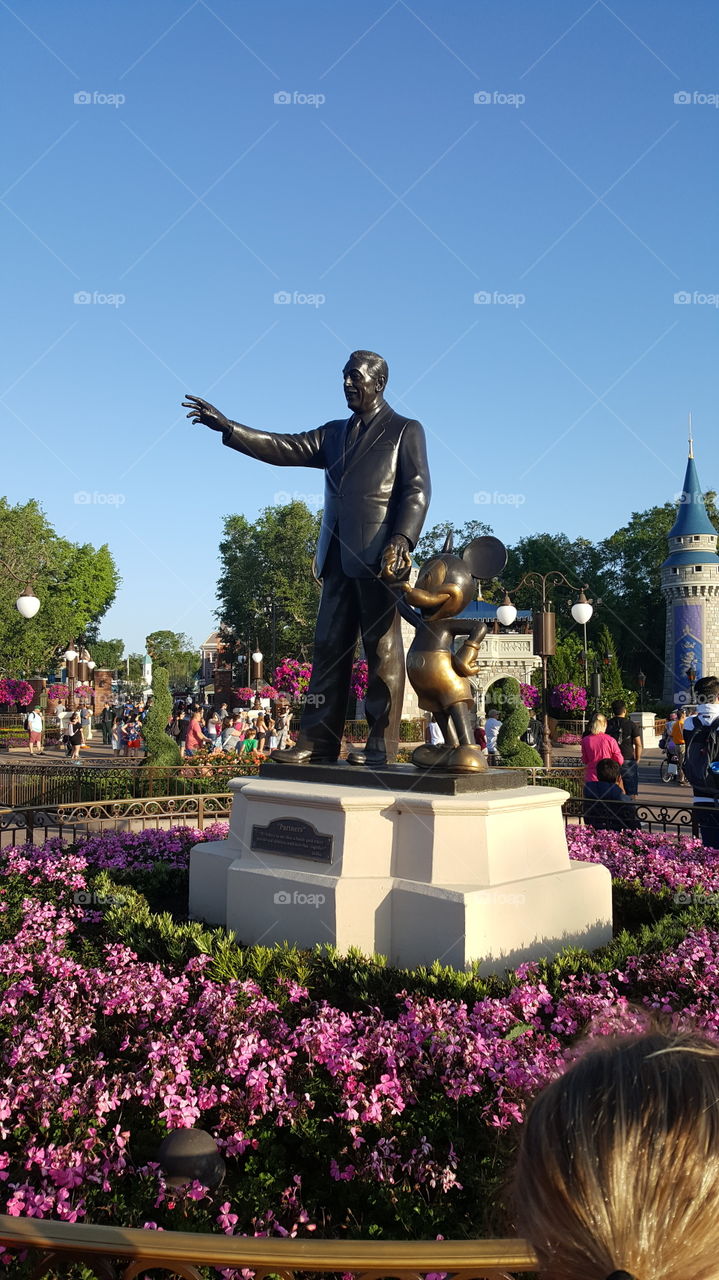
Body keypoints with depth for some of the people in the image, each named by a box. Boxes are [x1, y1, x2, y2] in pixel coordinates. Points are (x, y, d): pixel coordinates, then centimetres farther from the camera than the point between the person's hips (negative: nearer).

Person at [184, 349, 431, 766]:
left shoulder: (406, 431, 6)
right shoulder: (334, 434, 22)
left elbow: (417, 490, -4)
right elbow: (283, 449, 13)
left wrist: (401, 540, -18)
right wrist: (227, 427, 4)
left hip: (379, 557, -6)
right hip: (339, 559, 6)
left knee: (382, 648, -3)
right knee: (329, 646, 3)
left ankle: (381, 743, 1)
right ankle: (318, 740, 5)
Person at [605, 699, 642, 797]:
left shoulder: (607, 724, 2)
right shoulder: (631, 725, -3)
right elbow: (638, 745, -5)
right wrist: (637, 759, 7)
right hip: (628, 761, -2)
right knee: (631, 793, 4)